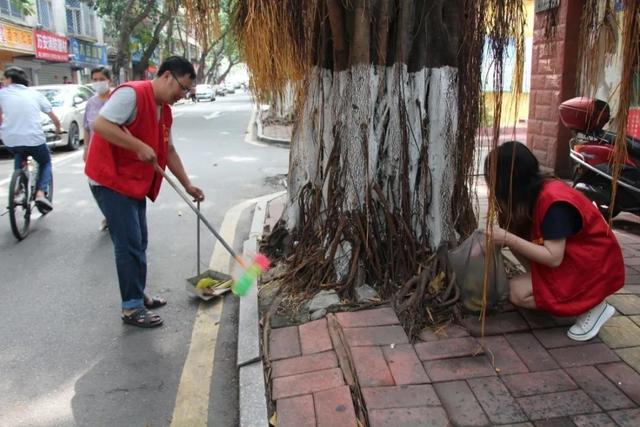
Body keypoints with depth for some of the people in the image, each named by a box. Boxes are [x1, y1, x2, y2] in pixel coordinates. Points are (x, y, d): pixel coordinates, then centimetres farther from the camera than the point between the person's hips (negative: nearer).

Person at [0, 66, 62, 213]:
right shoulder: (35, 94, 12)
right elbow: (53, 116, 17)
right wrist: (58, 128, 37)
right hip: (34, 139, -1)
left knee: (19, 157, 35)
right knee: (45, 163, 25)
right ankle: (40, 193, 2)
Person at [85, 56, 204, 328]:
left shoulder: (164, 110, 11)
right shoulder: (131, 93, -17)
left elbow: (169, 151, 15)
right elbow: (100, 124, -27)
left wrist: (187, 185, 11)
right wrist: (139, 146, -27)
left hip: (136, 184, 9)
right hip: (111, 180, -9)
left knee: (138, 243, 15)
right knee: (129, 244, -5)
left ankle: (138, 296, 29)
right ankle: (131, 308, 6)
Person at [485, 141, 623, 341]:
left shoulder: (553, 201, -28)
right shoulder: (535, 191, -2)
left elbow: (553, 258, -28)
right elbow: (523, 236, 3)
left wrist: (508, 239, -28)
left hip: (594, 266, -9)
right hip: (570, 256, 9)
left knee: (517, 293, -14)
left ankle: (592, 307, -2)